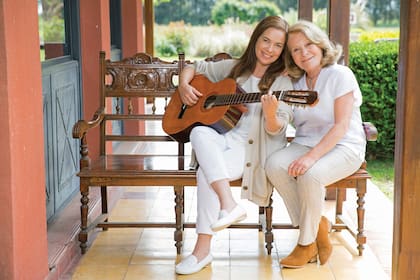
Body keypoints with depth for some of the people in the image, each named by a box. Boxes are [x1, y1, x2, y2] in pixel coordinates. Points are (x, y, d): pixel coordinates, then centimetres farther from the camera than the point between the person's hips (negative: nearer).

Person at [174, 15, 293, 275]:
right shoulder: (234, 68, 13)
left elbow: (276, 131, -8)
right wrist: (184, 85, 2)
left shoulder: (282, 82, 0)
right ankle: (229, 204, -38)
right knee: (200, 133, -32)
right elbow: (194, 68, 24)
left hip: (254, 148, -4)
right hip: (224, 140, 5)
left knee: (206, 171, -31)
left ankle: (203, 249, -24)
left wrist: (270, 114, -31)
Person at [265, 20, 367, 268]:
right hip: (306, 143, 6)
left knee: (310, 174, -35)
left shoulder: (340, 75, -8)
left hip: (343, 148, -5)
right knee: (274, 164, -25)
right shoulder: (296, 82, 11)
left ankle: (307, 243, -13)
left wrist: (312, 156, -29)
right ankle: (319, 226, -10)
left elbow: (341, 126, -17)